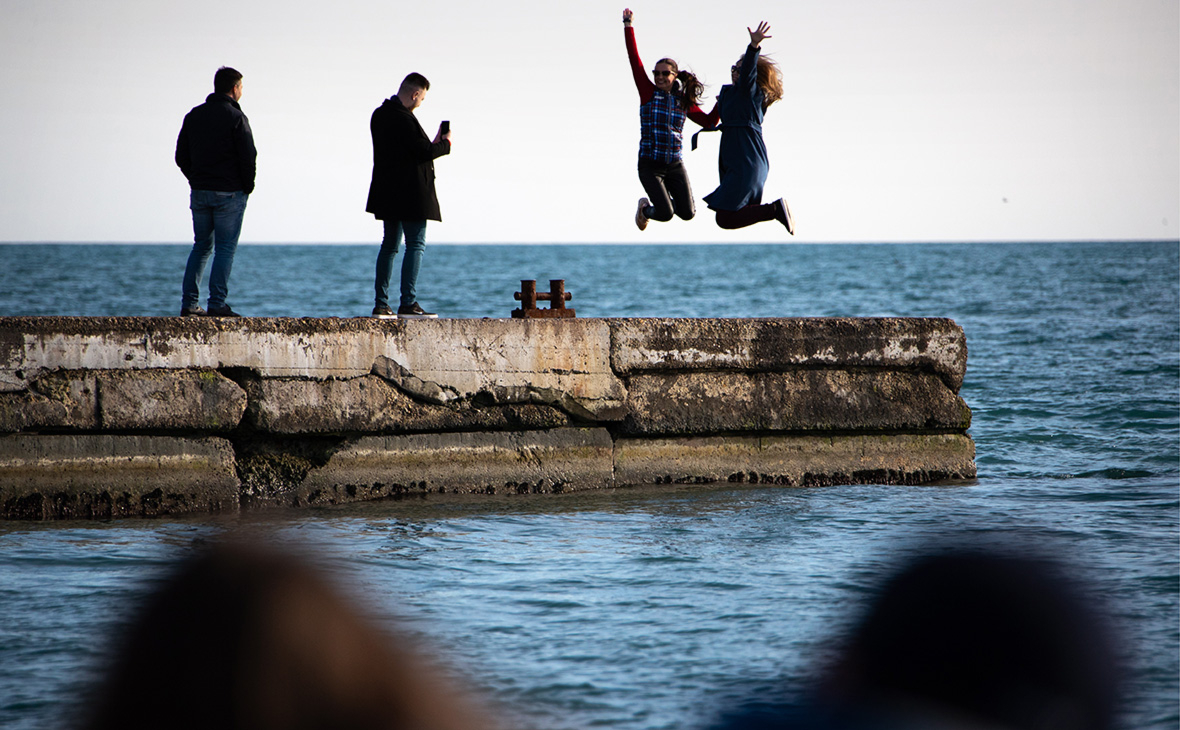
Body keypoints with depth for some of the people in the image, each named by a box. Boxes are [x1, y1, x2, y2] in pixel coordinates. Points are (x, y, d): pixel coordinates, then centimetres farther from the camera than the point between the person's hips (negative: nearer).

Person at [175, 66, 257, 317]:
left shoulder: (193, 116, 8)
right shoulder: (236, 118, -10)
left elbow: (181, 157, 10)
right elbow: (248, 158, -14)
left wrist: (197, 181, 16)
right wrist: (247, 186, 1)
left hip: (199, 192, 5)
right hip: (229, 193, -5)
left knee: (201, 246, 13)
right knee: (225, 247, -1)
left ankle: (189, 303, 7)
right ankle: (217, 303, -6)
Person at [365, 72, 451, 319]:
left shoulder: (379, 115, 11)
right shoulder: (403, 118, -19)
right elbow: (423, 151, -20)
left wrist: (433, 144, 11)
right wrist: (444, 144, -3)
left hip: (389, 193, 10)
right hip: (410, 192, -10)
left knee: (390, 245, 14)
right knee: (416, 245, -6)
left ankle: (381, 304, 13)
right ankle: (408, 303, -11)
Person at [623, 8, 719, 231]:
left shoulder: (684, 102, 6)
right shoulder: (649, 93, -3)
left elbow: (709, 122, 9)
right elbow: (635, 62, -8)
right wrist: (628, 27, -11)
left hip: (675, 165, 3)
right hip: (650, 165, -3)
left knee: (688, 213, -2)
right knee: (666, 214, -15)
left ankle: (665, 197, 31)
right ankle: (646, 208, 21)